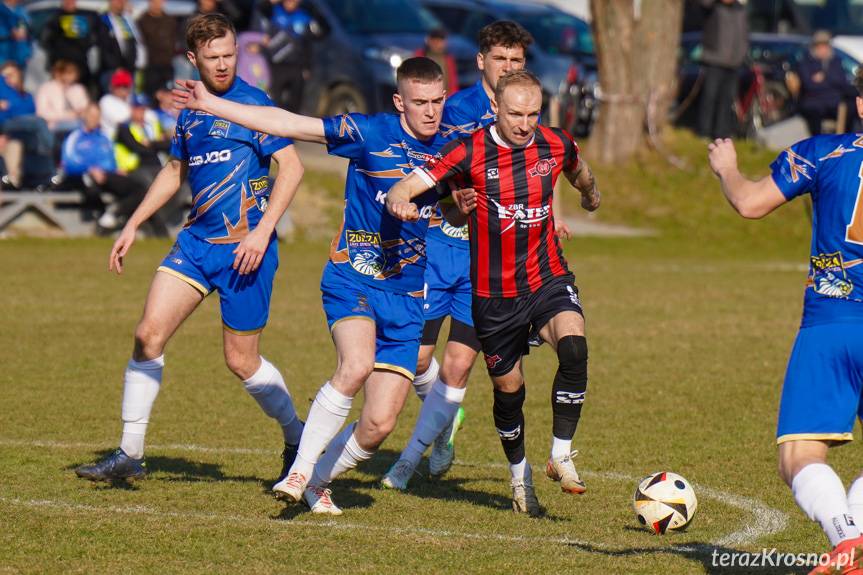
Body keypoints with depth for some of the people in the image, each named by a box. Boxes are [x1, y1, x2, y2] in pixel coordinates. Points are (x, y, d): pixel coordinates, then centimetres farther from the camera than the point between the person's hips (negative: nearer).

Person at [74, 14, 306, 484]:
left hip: (244, 246, -6)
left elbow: (291, 167, -12)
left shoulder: (252, 103, -8)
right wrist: (133, 225, 22)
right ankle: (129, 454, 0)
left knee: (241, 361, 0)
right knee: (149, 335, -7)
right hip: (196, 240, 6)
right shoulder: (189, 110, 12)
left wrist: (263, 230, -20)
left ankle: (297, 440, 24)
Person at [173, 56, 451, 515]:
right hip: (353, 280, -3)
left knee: (379, 424, -5)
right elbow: (288, 124, -4)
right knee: (357, 365, -33)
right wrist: (210, 104, -7)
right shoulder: (371, 133, -5)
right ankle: (298, 472, -19)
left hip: (407, 300, 3)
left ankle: (318, 482, 22)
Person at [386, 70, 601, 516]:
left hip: (547, 278, 1)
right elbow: (402, 190, -19)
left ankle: (561, 457, -15)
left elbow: (578, 172, 22)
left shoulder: (557, 145, -4)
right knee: (508, 388, 8)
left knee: (574, 346, -27)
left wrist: (591, 195, 43)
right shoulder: (470, 152, -14)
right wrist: (399, 203, -43)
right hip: (493, 292, -1)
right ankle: (520, 476, 35)